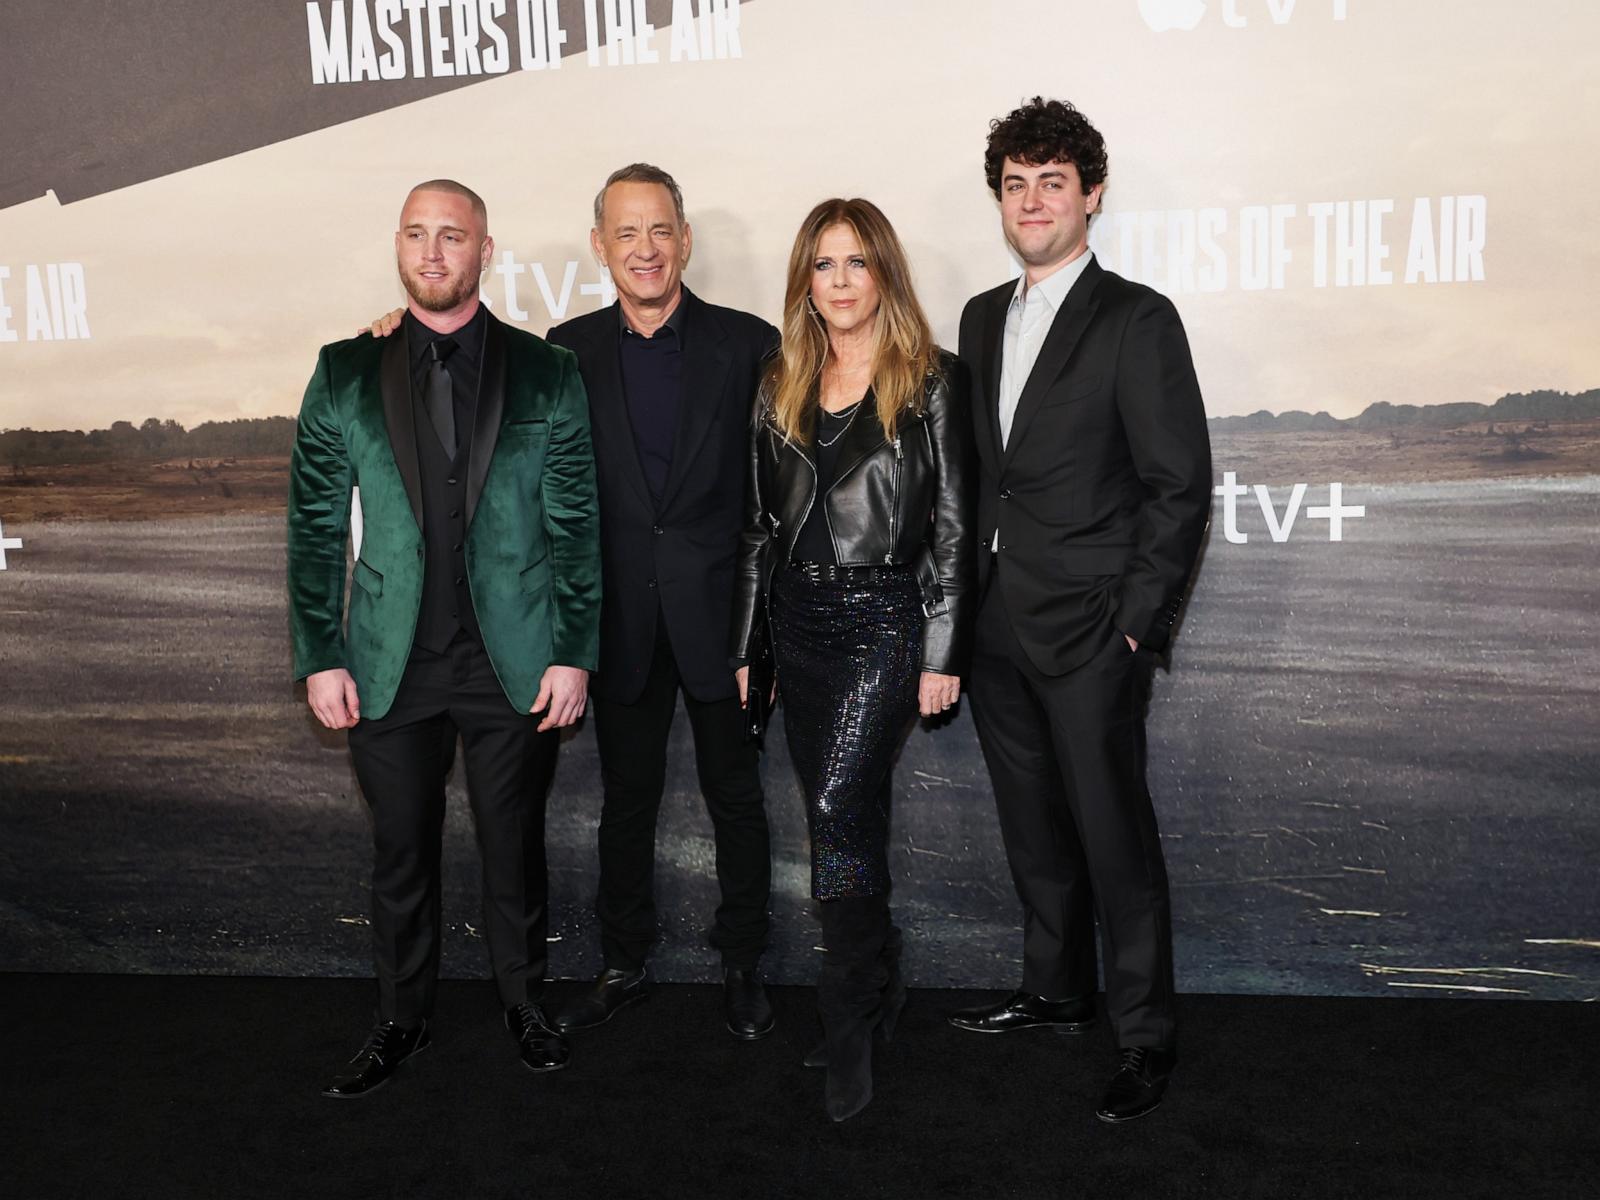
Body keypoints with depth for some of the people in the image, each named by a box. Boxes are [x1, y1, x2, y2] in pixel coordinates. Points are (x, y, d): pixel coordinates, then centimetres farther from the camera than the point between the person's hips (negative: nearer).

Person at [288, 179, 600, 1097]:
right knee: (402, 853, 13)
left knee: (516, 847, 13)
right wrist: (320, 658, -1)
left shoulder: (548, 375, 0)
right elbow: (316, 528, 4)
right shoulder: (345, 374, 3)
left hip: (516, 665, -1)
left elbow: (577, 527, 0)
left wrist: (573, 653, -5)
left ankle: (525, 1002, 34)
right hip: (392, 667, 1)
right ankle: (402, 1020, 33)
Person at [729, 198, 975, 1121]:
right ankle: (881, 986, 29)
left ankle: (850, 1028, 0)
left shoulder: (931, 382, -2)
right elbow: (761, 526, 12)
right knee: (846, 815, 12)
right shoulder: (781, 388, 11)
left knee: (838, 808, -14)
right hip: (800, 623, 5)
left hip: (887, 620, -5)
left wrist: (943, 655, -10)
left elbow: (953, 527, -5)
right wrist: (744, 648, 10)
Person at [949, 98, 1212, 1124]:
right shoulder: (983, 319, 13)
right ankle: (1058, 991, 34)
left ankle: (1147, 1036, 15)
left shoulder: (1136, 320, -7)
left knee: (1114, 835, 0)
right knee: (1034, 828, 16)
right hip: (997, 626, 6)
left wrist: (1137, 624, -13)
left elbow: (1181, 487, -10)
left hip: (1089, 633, -6)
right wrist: (968, 596, 9)